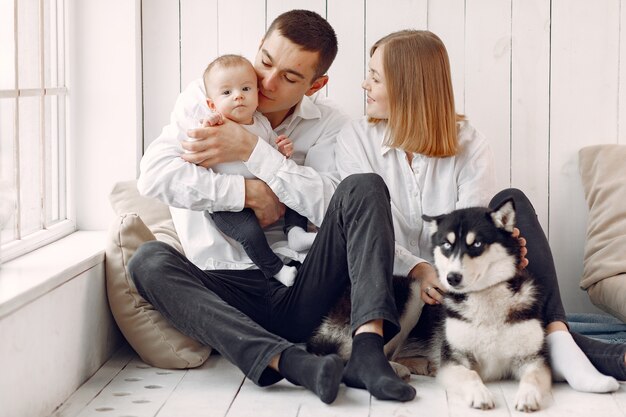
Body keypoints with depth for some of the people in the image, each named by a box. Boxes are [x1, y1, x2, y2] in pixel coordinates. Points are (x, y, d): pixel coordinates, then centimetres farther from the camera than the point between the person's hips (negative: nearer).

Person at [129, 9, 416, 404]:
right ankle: (288, 359, -44)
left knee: (365, 187, -18)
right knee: (148, 260, -30)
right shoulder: (205, 98, 6)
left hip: (300, 291, 1)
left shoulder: (329, 125, 8)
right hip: (225, 290, 0)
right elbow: (155, 176, -10)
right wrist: (248, 193, -12)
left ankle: (368, 350, -36)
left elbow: (330, 205, -11)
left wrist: (252, 150, -14)